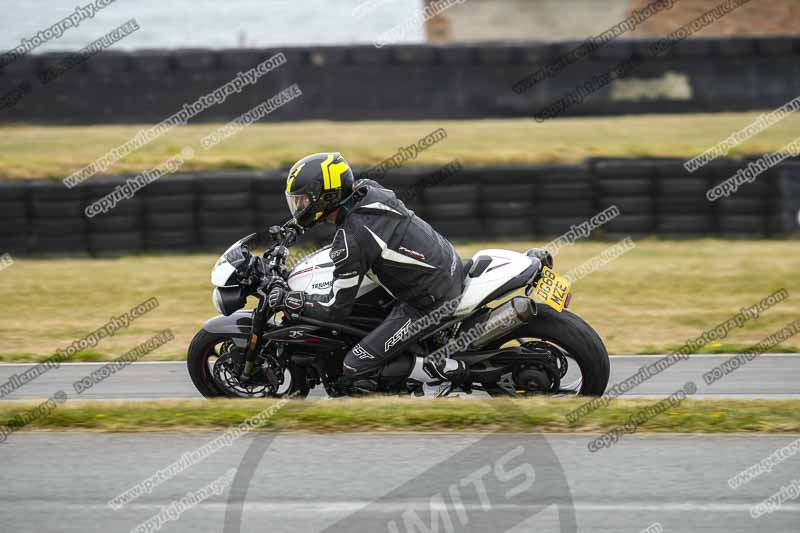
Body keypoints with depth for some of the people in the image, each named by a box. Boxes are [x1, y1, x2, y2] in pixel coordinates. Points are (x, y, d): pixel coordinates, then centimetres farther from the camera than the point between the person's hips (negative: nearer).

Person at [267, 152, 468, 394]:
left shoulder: (350, 241, -24)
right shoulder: (367, 189, -1)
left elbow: (336, 308, -17)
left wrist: (287, 299, -6)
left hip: (430, 303, -9)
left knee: (356, 370, -7)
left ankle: (445, 371, -4)